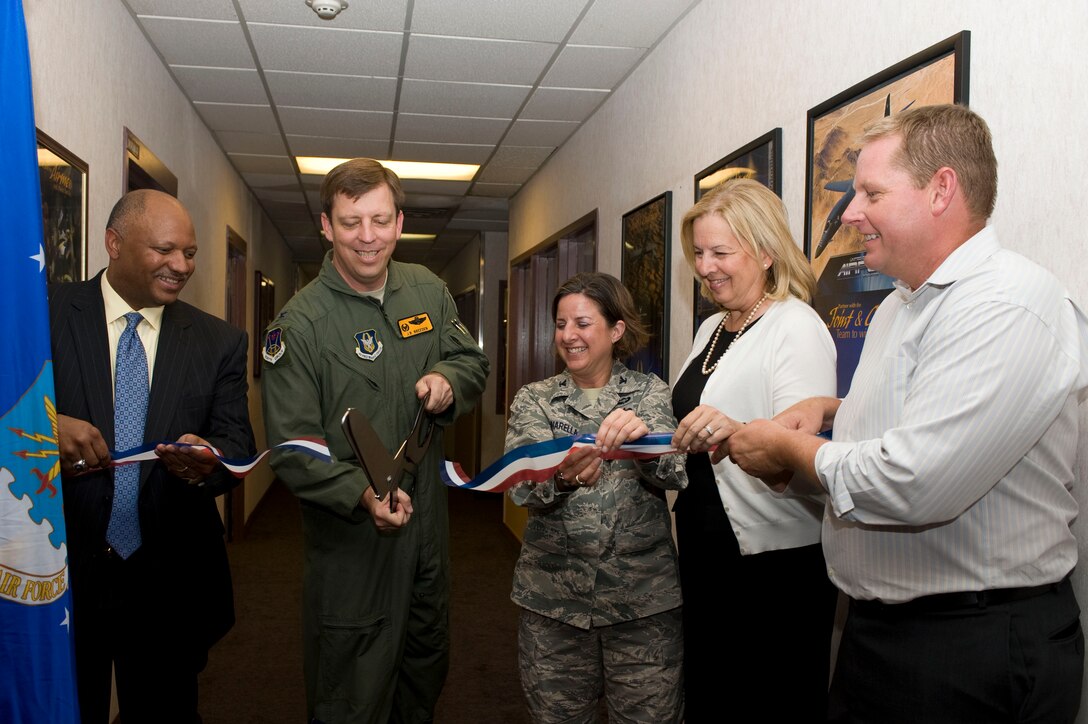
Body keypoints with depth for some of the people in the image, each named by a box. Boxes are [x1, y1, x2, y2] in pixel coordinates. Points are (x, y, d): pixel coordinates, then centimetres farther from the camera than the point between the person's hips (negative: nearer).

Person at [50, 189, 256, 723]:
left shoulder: (220, 343, 3)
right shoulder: (47, 313, -3)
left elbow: (238, 444, -2)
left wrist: (208, 462, -24)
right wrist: (45, 424, -28)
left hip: (170, 584, 2)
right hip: (60, 572, -1)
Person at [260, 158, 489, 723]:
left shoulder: (427, 290, 1)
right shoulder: (300, 323, -16)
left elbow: (473, 361, 11)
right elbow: (293, 448, -18)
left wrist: (449, 378, -13)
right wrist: (362, 493, -33)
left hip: (428, 522, 6)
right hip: (351, 539, -5)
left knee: (428, 667, 25)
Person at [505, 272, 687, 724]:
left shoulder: (650, 393, 4)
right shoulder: (533, 399, 5)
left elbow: (677, 475, -10)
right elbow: (523, 488, -10)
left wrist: (642, 438, -31)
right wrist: (562, 477, -33)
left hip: (644, 598, 0)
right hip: (552, 598, 1)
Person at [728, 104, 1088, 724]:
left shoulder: (1006, 306, -22)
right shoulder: (901, 303, 10)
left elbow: (911, 485, -31)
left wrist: (787, 447, -15)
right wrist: (828, 411, 5)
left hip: (975, 648, -9)